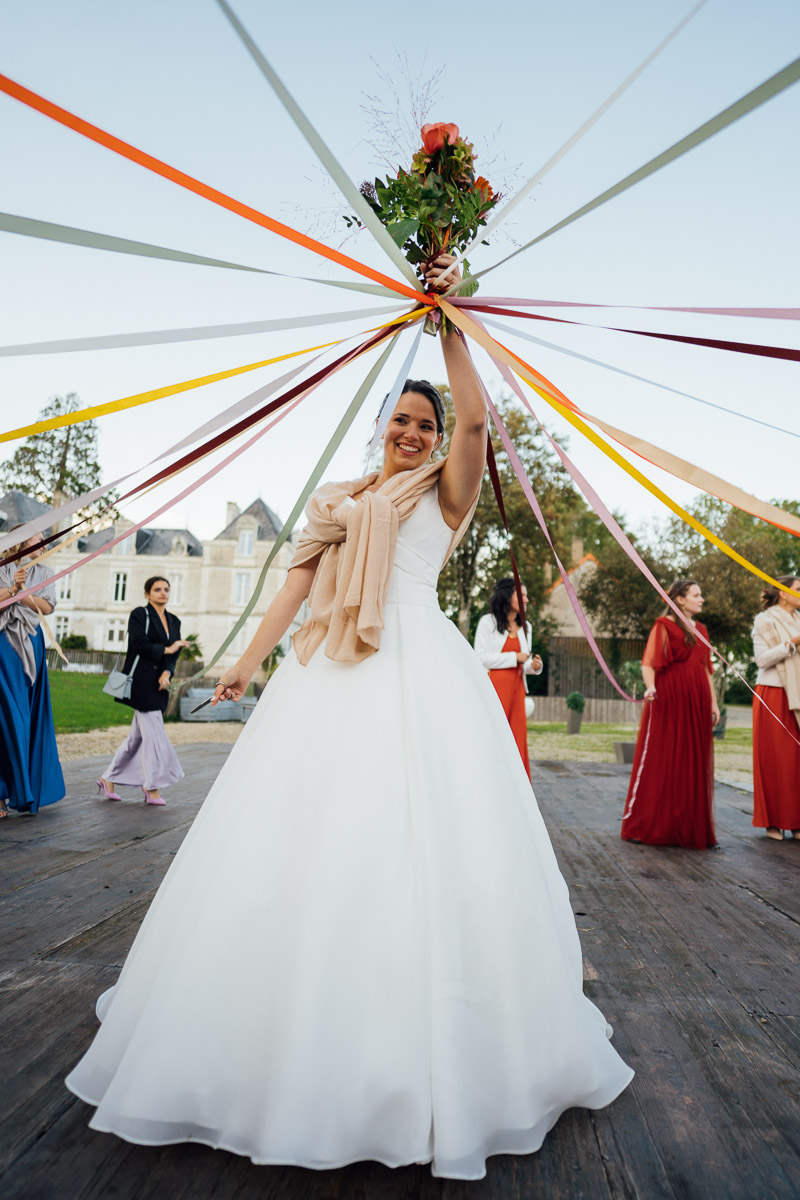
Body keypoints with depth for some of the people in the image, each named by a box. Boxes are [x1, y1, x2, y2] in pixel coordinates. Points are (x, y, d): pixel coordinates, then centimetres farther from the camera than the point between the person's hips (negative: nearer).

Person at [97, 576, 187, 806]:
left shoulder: (174, 621, 16)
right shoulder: (139, 615, -2)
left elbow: (174, 654, 11)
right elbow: (139, 645, -15)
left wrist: (167, 672, -7)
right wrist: (166, 649, -7)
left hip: (158, 684, 7)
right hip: (141, 682, -7)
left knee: (138, 736, 10)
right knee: (154, 734, -8)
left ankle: (108, 779, 22)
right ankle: (152, 788, 1)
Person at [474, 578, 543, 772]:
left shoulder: (524, 627, 17)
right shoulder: (488, 621, -1)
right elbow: (481, 657, -9)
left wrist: (534, 666, 0)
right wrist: (513, 657, -12)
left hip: (516, 689, 6)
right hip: (494, 687, -6)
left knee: (518, 737, 3)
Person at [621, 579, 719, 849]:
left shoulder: (700, 630, 17)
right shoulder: (664, 626, -3)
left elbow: (706, 668, 19)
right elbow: (648, 663, -12)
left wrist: (713, 702, 14)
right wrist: (650, 687, -29)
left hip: (696, 704, 7)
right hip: (668, 702, -6)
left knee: (694, 764, 7)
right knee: (661, 761, -5)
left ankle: (690, 826, 16)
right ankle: (641, 825, 3)